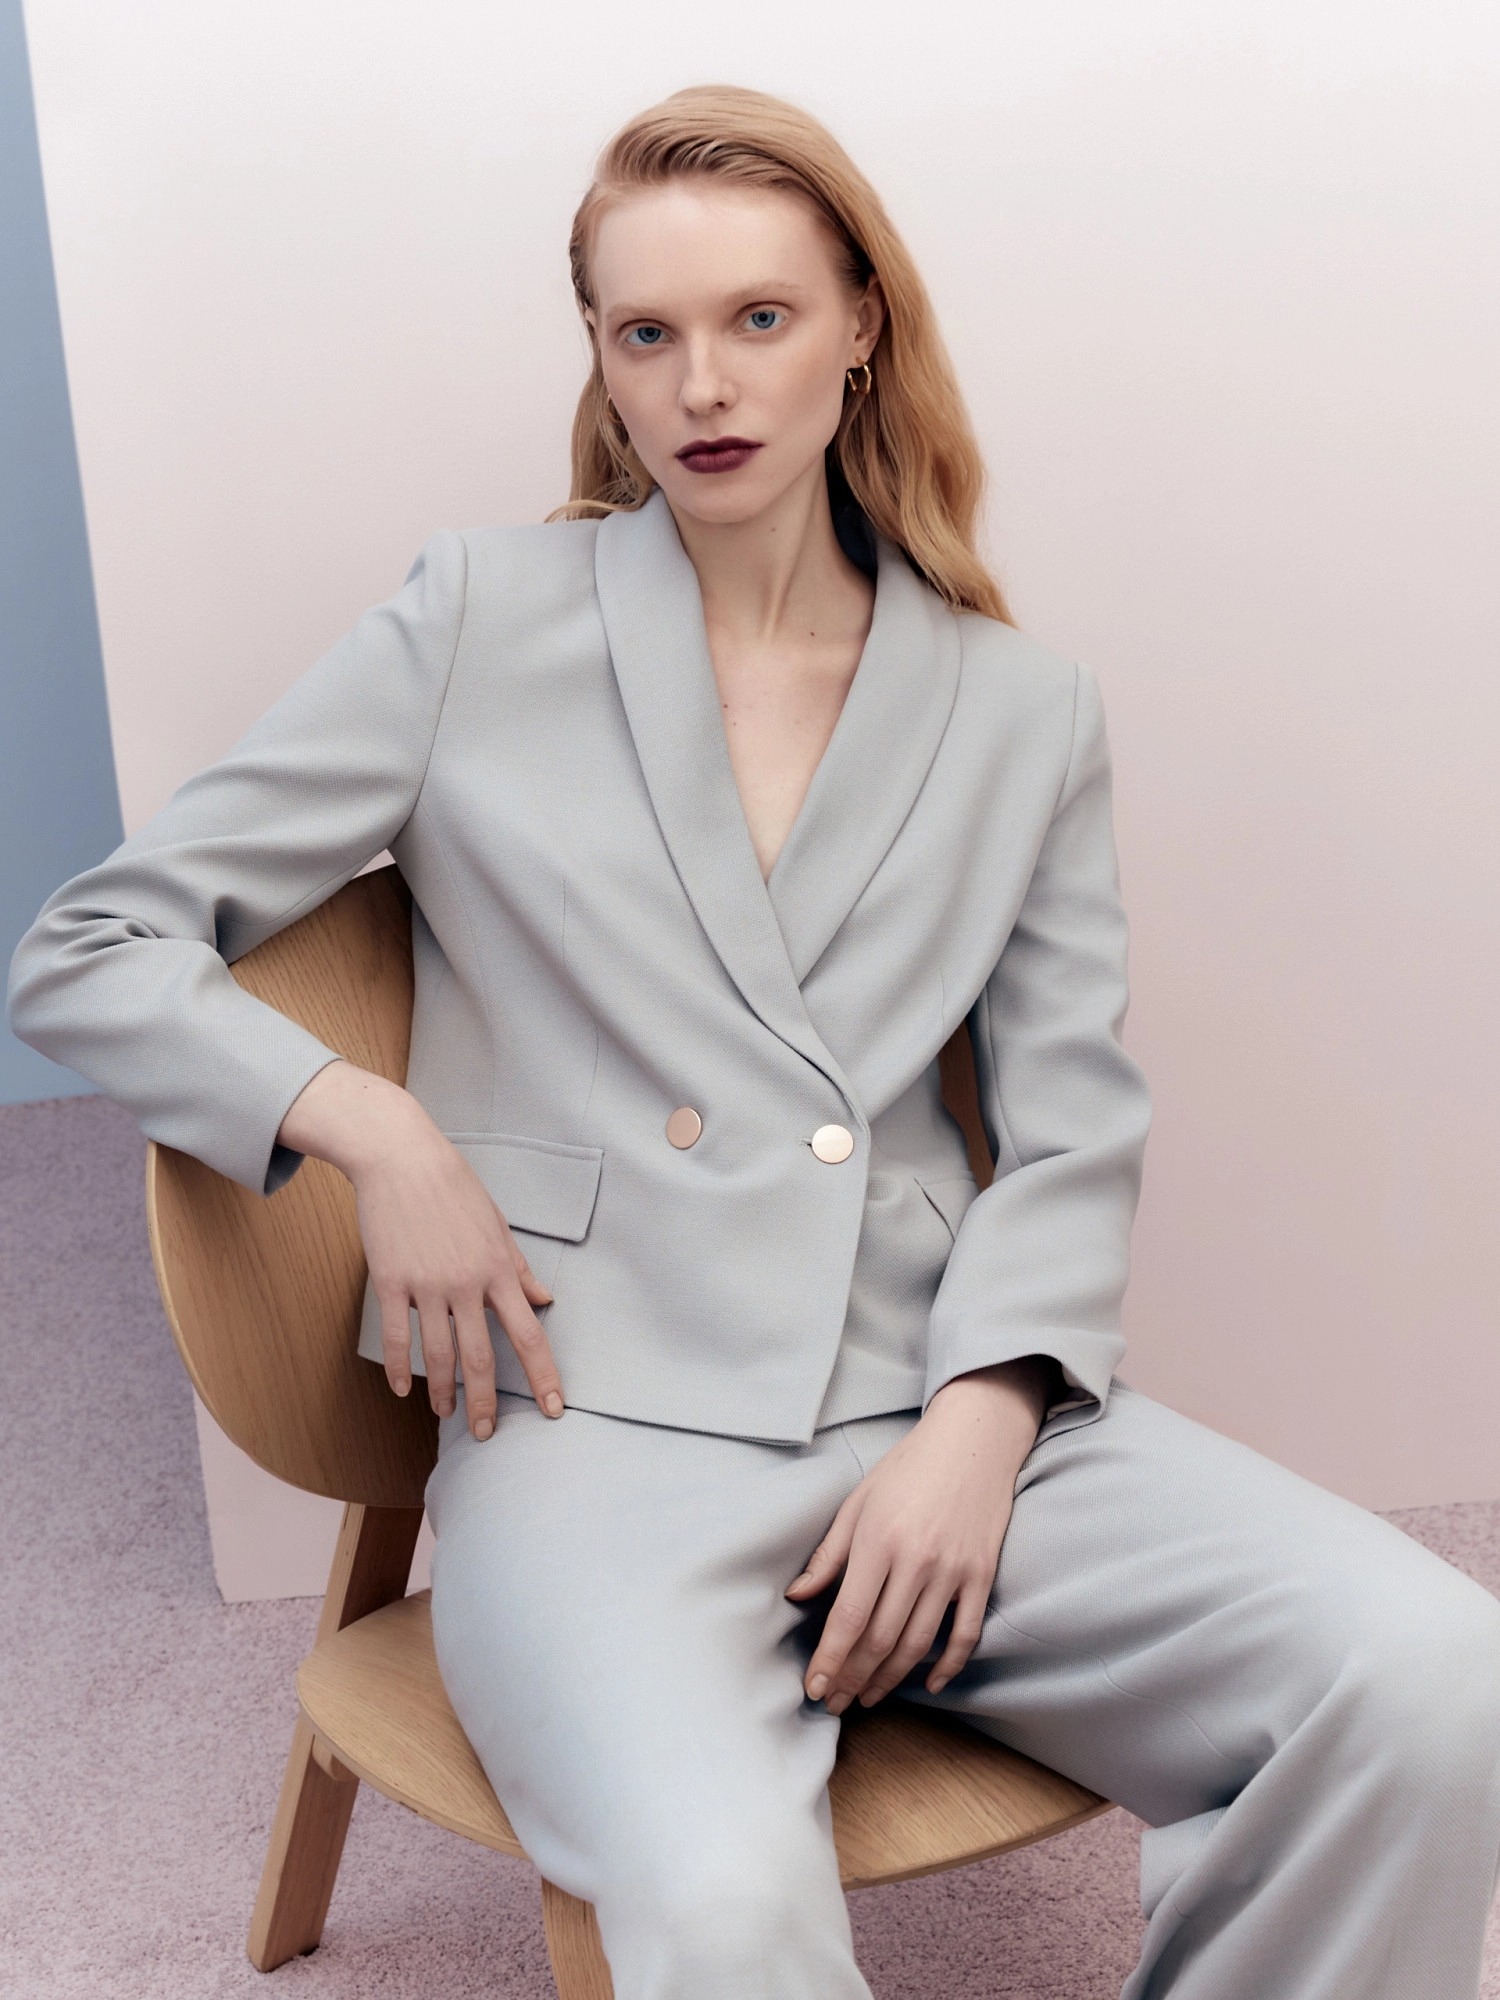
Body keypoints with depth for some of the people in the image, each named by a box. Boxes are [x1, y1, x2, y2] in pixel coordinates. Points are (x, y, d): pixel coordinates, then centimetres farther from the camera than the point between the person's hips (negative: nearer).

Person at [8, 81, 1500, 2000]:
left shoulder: (1022, 709, 14)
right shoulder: (480, 619, 7)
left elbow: (1072, 1136, 11)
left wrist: (978, 1429, -8)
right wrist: (379, 1129, -8)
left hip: (945, 1407, 3)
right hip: (600, 1425, -3)